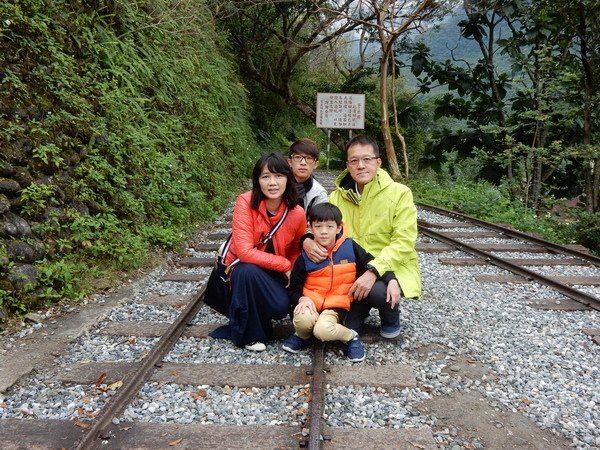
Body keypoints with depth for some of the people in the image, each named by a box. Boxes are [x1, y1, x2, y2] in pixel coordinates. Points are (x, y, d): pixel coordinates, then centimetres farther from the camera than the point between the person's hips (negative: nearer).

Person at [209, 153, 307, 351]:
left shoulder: (297, 213, -14)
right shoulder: (246, 202, -24)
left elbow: (296, 251, 6)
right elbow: (244, 251, -29)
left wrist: (291, 274, -10)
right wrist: (285, 265, -24)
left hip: (274, 275, 2)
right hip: (242, 269, -2)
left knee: (281, 307, -25)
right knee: (249, 270, -36)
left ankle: (260, 319, 14)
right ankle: (248, 333, -12)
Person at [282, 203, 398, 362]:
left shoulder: (350, 247, -3)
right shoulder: (306, 256, -3)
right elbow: (294, 287, 4)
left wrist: (392, 280, -11)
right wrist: (302, 299, -16)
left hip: (336, 305, -1)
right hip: (311, 301, 2)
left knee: (323, 330, -31)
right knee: (302, 320, -32)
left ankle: (351, 337, 2)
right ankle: (303, 336, 6)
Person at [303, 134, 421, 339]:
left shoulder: (399, 193, -11)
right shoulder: (337, 196, 0)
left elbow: (403, 242, -18)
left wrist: (373, 271, -30)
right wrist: (308, 241, -21)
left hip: (392, 268, -3)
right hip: (353, 271, 3)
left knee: (377, 291, -35)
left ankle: (391, 317, 2)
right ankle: (364, 306, 27)